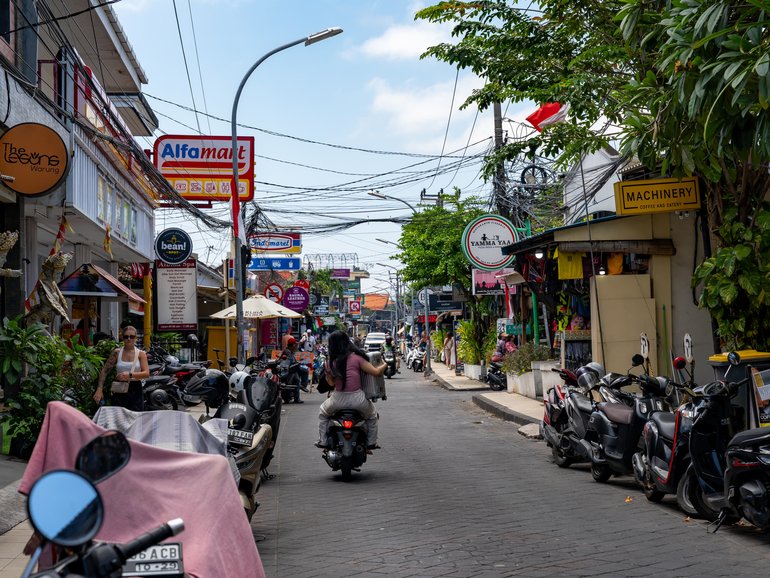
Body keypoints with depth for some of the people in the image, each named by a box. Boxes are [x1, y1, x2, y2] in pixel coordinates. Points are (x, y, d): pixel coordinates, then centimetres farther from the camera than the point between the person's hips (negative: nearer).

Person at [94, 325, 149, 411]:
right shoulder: (116, 352, 5)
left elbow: (146, 373, -8)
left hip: (135, 390, 0)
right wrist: (99, 389, -4)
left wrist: (130, 375, -23)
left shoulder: (141, 354, 3)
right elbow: (104, 371, 6)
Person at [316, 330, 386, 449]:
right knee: (372, 415, 32)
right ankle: (371, 443, 29)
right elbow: (376, 372, -6)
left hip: (338, 399, 1)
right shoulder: (356, 358, -6)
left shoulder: (330, 362, 1)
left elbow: (331, 383, 9)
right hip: (357, 399, -1)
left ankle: (322, 441, 29)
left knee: (323, 413, 34)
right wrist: (385, 365, 14)